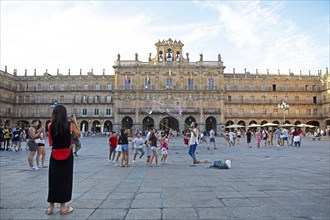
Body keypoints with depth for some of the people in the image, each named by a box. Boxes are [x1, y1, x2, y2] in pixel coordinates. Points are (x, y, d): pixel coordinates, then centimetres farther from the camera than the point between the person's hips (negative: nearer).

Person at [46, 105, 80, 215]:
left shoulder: (51, 125, -4)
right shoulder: (70, 124, -8)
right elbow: (78, 134, 8)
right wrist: (75, 121, 12)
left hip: (54, 155, 2)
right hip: (67, 155, -2)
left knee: (53, 178, 12)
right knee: (65, 179, 7)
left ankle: (51, 207, 20)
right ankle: (63, 207, 16)